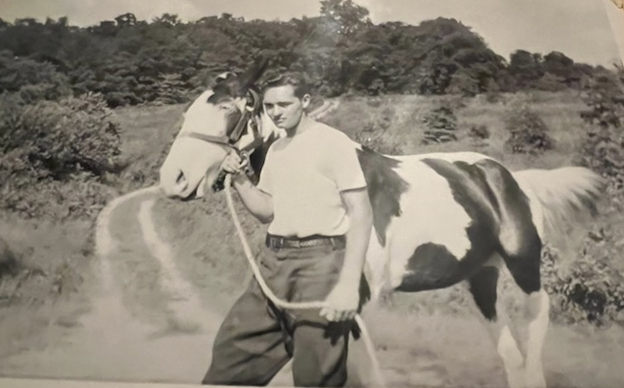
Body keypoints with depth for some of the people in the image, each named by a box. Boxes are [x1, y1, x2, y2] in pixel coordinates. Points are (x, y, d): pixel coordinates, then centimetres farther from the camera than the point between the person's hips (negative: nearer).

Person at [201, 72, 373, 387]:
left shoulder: (333, 143, -8)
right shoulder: (275, 149, 14)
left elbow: (361, 214, -13)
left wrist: (348, 284, -21)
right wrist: (239, 180, 1)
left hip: (319, 262, -7)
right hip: (274, 261, 7)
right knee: (232, 350, 14)